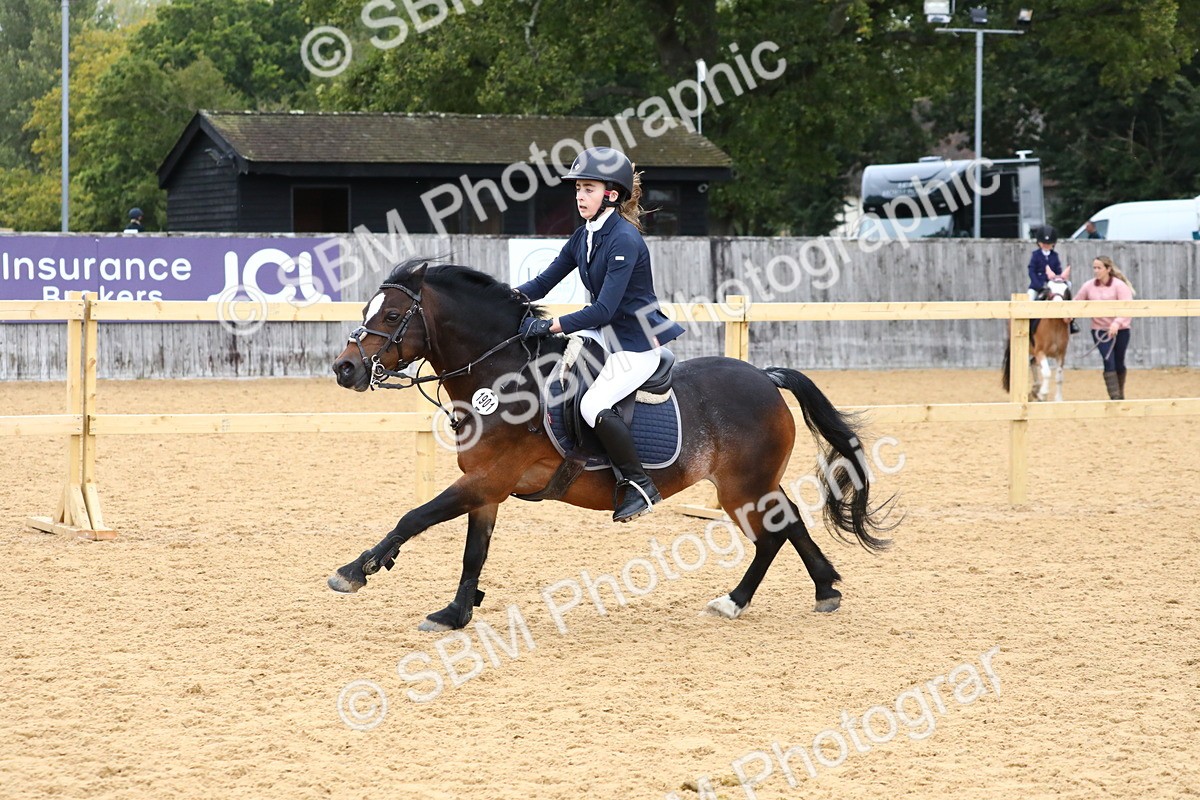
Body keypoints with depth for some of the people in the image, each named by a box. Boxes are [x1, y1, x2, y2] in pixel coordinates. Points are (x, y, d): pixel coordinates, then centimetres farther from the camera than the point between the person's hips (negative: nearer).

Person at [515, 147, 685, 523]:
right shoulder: (584, 236, 5)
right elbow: (543, 283, 8)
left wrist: (549, 325, -31)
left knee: (593, 405, -26)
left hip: (638, 343, -10)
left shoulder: (625, 240, -22)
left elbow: (604, 310, -27)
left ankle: (640, 484, -12)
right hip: (606, 334, 10)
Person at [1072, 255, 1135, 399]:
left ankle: (1120, 395, 30)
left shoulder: (1119, 285, -11)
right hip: (1100, 331, 1)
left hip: (1120, 330, -1)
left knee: (1119, 363, 11)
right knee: (1109, 362, -13)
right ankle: (1114, 397, -14)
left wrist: (1118, 322, -37)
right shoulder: (1089, 286, 1)